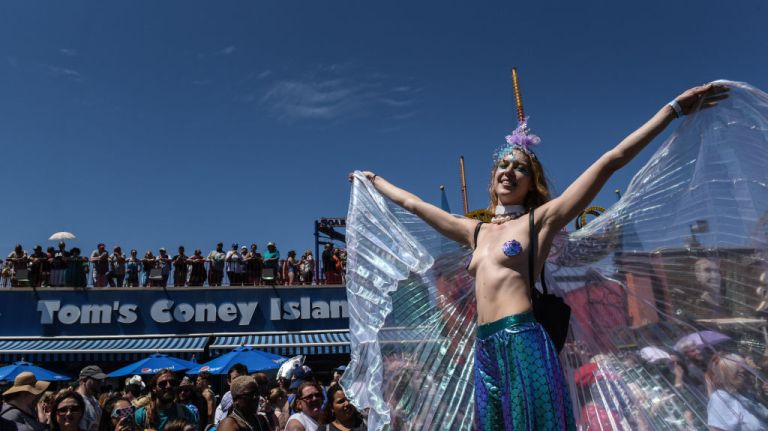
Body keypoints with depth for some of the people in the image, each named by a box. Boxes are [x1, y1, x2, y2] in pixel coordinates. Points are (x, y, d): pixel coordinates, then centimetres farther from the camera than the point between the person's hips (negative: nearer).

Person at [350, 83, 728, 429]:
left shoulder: (540, 220, 3)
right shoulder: (475, 231, 17)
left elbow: (610, 162, -1)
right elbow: (411, 202, 28)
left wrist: (674, 108, -2)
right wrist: (373, 180, 37)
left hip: (524, 344, -5)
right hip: (485, 350, 6)